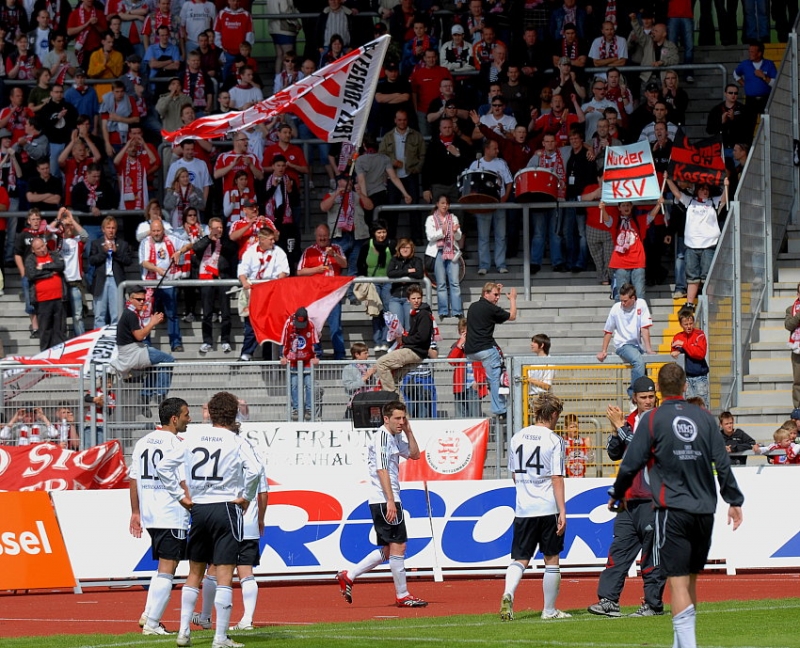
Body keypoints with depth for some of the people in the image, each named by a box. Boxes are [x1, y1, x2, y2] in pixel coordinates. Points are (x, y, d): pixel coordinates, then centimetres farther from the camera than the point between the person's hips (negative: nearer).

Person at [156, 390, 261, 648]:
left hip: (198, 509, 4)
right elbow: (254, 470, -21)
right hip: (226, 509, -4)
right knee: (224, 576, -4)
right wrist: (246, 497, -7)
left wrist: (180, 496, 9)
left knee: (195, 573, 17)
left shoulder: (192, 438, 6)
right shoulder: (237, 442, -5)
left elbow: (163, 466, 6)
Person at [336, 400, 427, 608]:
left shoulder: (395, 437, 18)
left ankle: (348, 576, 15)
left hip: (388, 501, 10)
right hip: (384, 500, -10)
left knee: (388, 549, 12)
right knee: (398, 545, -7)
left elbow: (414, 454, 27)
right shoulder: (382, 437, -12)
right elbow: (382, 470, -19)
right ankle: (402, 595, -3)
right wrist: (390, 502, -24)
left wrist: (408, 431, 13)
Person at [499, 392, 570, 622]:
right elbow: (557, 479, -11)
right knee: (551, 559, 8)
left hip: (523, 509, 3)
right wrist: (562, 511, -11)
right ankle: (549, 610, 14)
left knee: (520, 558, 4)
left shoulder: (517, 438, 8)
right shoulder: (554, 440, -7)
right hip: (548, 508, -3)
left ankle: (508, 593, -23)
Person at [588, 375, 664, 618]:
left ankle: (653, 604, 2)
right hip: (629, 497, 7)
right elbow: (614, 453, 13)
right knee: (620, 547, 3)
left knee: (652, 551, -3)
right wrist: (616, 430, -3)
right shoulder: (629, 420, 15)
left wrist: (620, 427, -14)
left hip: (652, 497, -7)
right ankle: (608, 600, 1)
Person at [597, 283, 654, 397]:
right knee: (638, 360, -30)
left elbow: (644, 328, -6)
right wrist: (603, 351, 7)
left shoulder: (641, 304, -3)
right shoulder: (616, 308, -3)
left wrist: (648, 348, -13)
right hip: (622, 345, -3)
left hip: (636, 345, 3)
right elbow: (608, 331, 8)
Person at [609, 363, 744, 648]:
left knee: (678, 580, -7)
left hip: (672, 510, -4)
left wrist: (616, 494, 12)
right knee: (691, 577, 16)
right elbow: (722, 463, 5)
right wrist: (734, 500, 14)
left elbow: (631, 464, -5)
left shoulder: (652, 420, -4)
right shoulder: (704, 418, 6)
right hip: (704, 510, 4)